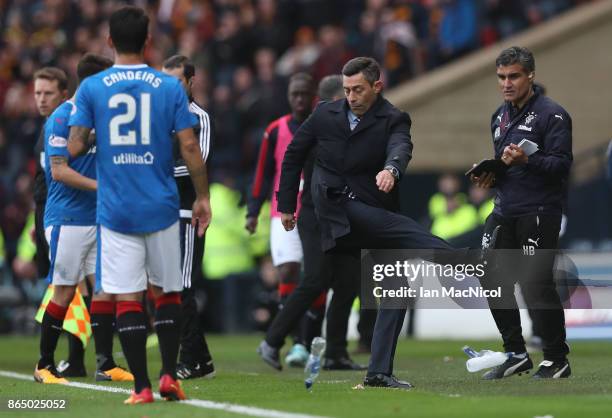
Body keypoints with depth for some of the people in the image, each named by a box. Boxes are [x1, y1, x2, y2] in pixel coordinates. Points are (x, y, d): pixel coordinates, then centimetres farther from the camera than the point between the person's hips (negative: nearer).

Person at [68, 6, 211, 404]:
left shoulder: (91, 88, -1)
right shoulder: (170, 87, -1)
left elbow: (75, 146, -4)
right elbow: (190, 147, -4)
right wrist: (203, 197, 6)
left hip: (115, 209, -1)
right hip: (161, 207, 1)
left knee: (127, 298, 1)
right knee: (167, 293, 14)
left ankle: (142, 386, -3)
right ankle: (169, 375, 7)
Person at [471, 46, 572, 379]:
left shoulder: (551, 114, -8)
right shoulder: (501, 116, 17)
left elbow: (561, 164, -16)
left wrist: (526, 160, -30)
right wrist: (490, 175, 8)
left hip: (539, 214, -8)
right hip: (504, 213, 8)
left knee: (536, 284, -12)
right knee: (494, 282, 6)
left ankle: (557, 360, -1)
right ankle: (516, 355, 20)